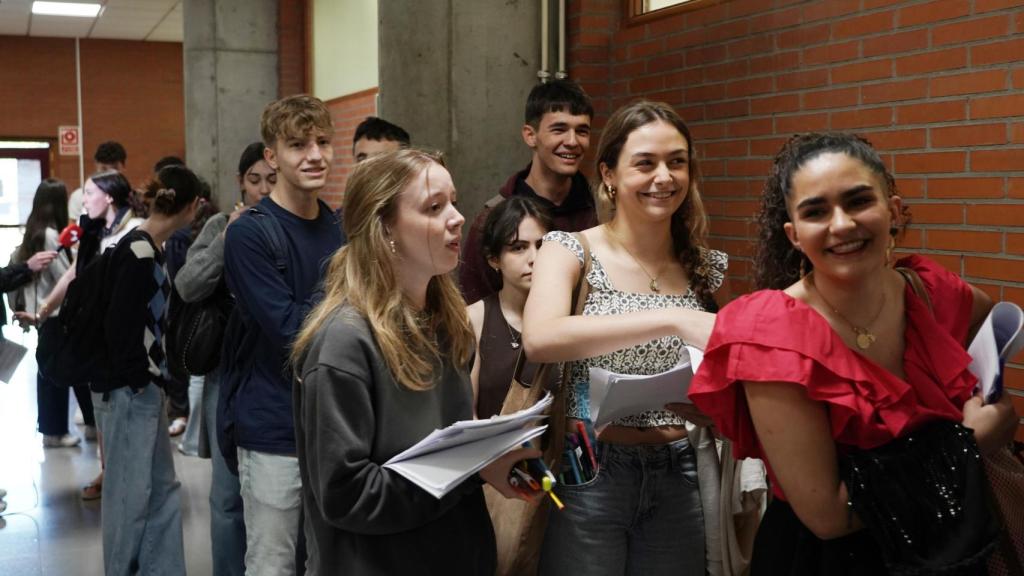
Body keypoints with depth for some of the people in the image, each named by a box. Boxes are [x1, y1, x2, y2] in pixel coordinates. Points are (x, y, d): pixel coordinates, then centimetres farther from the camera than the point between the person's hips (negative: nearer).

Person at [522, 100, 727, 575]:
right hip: (588, 474, -3)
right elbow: (539, 340, -28)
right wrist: (674, 319, -35)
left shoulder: (707, 267, 4)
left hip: (679, 478, 4)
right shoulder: (570, 250, -7)